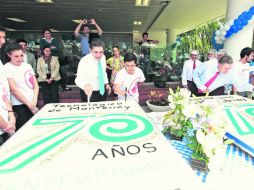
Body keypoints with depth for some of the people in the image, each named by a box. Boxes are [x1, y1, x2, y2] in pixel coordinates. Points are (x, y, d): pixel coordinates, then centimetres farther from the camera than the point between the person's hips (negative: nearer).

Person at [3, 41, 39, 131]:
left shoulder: (27, 65, 9)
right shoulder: (7, 68, -6)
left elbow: (35, 84, 8)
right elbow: (14, 90, -11)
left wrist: (34, 101, -4)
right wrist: (28, 104, -10)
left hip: (33, 103, 5)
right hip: (19, 106, -5)